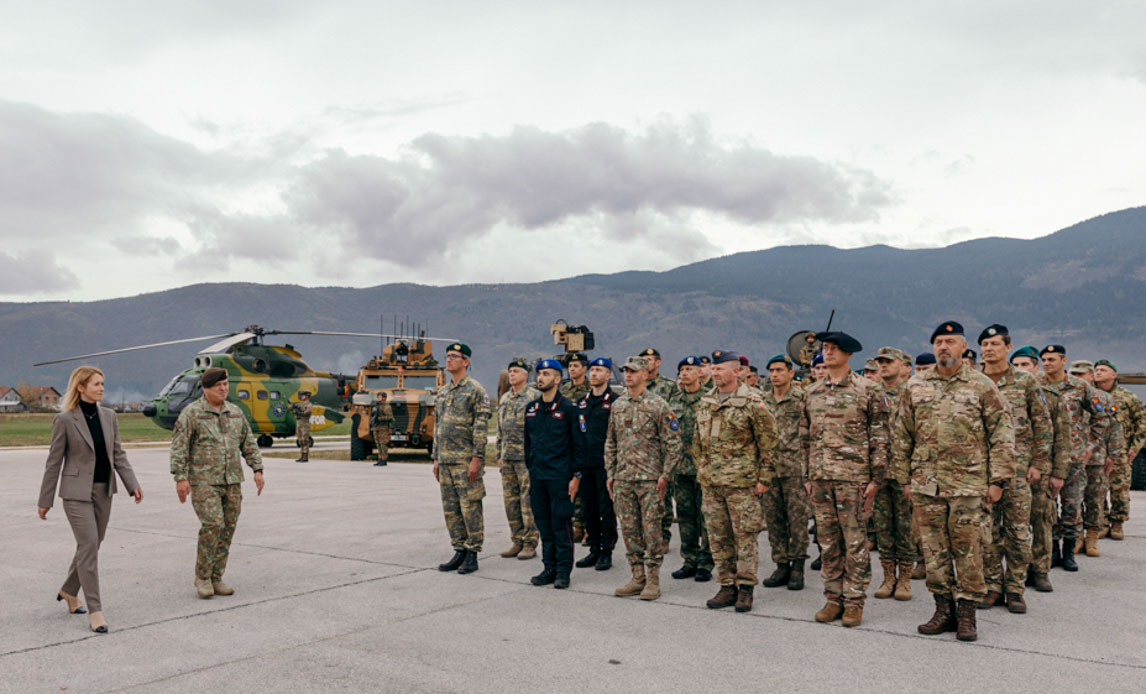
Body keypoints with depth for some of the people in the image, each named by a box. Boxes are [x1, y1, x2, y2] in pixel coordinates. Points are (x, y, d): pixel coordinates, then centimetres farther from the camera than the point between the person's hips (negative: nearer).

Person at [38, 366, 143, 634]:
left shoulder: (108, 416, 5)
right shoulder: (65, 420, -9)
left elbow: (119, 455, 7)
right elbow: (53, 462, -4)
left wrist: (133, 485, -4)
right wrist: (45, 500, -1)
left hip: (104, 491, 6)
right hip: (76, 492, -5)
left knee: (91, 545, 14)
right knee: (89, 546, -11)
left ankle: (69, 591, 38)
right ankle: (95, 611, -6)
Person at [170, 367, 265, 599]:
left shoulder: (235, 412, 12)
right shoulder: (191, 413, -4)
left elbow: (249, 443, 16)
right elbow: (179, 447, -8)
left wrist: (258, 469, 8)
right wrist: (180, 478, -15)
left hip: (232, 481, 5)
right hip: (204, 481, -5)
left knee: (227, 529, 5)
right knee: (213, 525, -16)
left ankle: (216, 578, 15)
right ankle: (202, 577, 2)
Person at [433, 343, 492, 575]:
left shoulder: (476, 390, -7)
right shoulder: (442, 392, 16)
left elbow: (481, 427, -12)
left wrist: (476, 458, -18)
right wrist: (436, 458, 15)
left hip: (466, 460, -7)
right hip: (446, 460, 7)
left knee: (470, 508, -3)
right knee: (450, 509, 10)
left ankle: (472, 555, 5)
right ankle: (459, 551, 19)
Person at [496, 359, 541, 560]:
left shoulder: (536, 397, -6)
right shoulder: (504, 399, 16)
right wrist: (499, 455, 17)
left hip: (527, 457, -7)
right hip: (507, 458, 7)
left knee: (528, 500, -5)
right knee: (511, 500, 9)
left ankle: (530, 544, 2)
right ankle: (517, 541, 17)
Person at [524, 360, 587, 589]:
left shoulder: (568, 408, -6)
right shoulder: (531, 408, 11)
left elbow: (578, 443, -6)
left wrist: (576, 475, -9)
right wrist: (529, 469, 15)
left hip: (559, 476, -6)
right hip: (537, 476, 6)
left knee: (561, 522, -2)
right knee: (543, 523, 10)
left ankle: (563, 570, 7)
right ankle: (549, 567, 19)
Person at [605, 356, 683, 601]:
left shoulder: (658, 405, -6)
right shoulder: (617, 405, 11)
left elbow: (673, 443, -7)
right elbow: (610, 442, 17)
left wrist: (666, 475, -11)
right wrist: (610, 473, 12)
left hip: (650, 478, -5)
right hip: (623, 479, 5)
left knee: (651, 529, -1)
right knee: (629, 529, 8)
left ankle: (653, 579, 9)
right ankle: (638, 577, 18)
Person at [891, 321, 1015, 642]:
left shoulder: (982, 386, 1)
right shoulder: (915, 386, 8)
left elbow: (1002, 433, 1)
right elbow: (901, 435, 11)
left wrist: (997, 479, -4)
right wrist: (904, 478, 8)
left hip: (968, 482, -3)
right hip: (925, 482, 3)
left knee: (967, 548, 1)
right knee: (934, 548, 7)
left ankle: (967, 613, 12)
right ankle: (944, 609, 19)